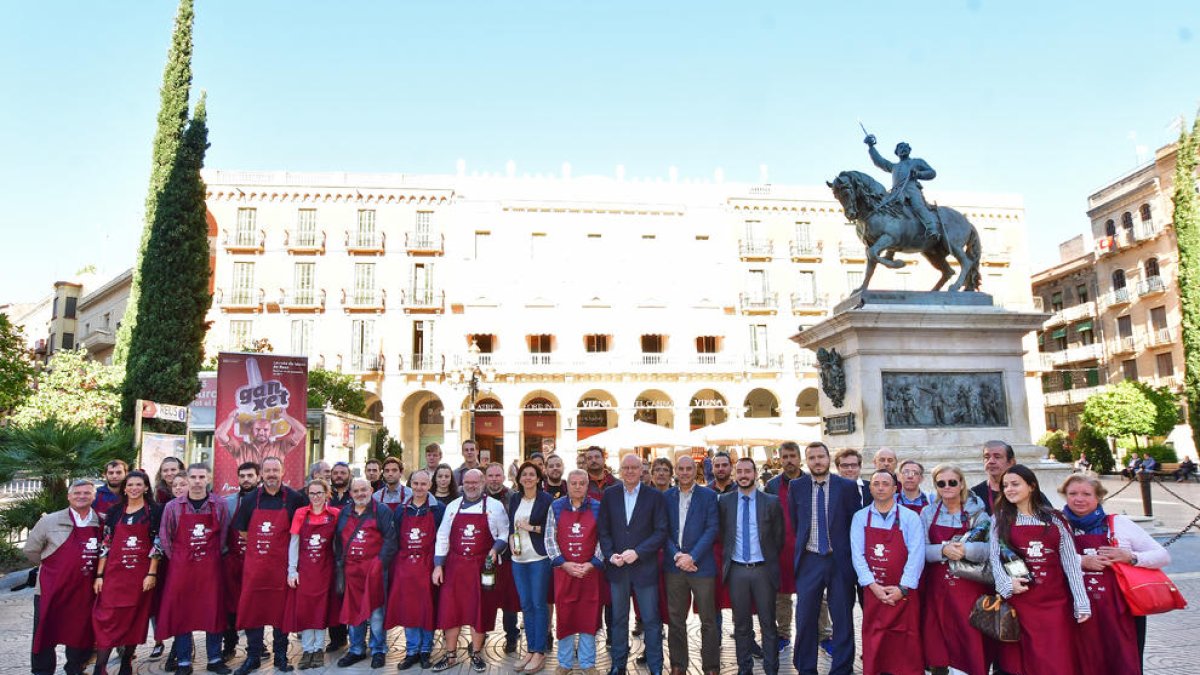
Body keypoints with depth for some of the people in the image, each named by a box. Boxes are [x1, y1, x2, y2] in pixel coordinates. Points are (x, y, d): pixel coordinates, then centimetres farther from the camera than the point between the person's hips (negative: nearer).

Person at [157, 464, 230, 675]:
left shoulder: (219, 505, 1)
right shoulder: (173, 506, 0)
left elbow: (223, 534, 7)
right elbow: (164, 537, 6)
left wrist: (213, 556, 4)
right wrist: (176, 560, 4)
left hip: (211, 567, 0)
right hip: (181, 567, 0)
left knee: (213, 612, 4)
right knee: (181, 613, 5)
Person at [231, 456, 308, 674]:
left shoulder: (294, 498, -1)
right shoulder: (251, 499, 5)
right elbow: (241, 529, 13)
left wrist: (285, 547, 2)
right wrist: (259, 544, 6)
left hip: (281, 564, -2)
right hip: (254, 564, 2)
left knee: (281, 609, 5)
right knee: (251, 608, 4)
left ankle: (280, 656, 18)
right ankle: (252, 656, 17)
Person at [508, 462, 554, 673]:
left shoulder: (546, 499, -6)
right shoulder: (514, 498, 10)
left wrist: (533, 528, -14)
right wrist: (512, 542, 0)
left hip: (539, 558, -5)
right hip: (519, 558, 5)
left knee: (539, 604, -2)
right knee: (526, 605, 9)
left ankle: (540, 652, 7)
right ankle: (530, 650, 18)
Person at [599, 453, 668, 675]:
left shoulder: (655, 496, -3)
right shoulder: (610, 494, 4)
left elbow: (661, 532, -6)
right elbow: (604, 530, 5)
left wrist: (637, 552, -15)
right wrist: (610, 555, -10)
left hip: (645, 567, -2)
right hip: (617, 566, 2)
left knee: (651, 620, 4)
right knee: (619, 619, 13)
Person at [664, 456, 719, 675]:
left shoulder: (708, 496, 1)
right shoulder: (666, 497, 8)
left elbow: (712, 529, -6)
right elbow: (663, 530, 5)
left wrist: (692, 556, -13)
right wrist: (677, 555, -10)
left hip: (701, 565, -2)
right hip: (674, 566, 2)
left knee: (708, 620, 4)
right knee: (676, 619, 10)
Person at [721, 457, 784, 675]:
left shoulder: (771, 502, -2)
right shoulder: (725, 501, 2)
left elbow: (779, 537, 5)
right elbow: (721, 533, 10)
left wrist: (770, 560, 5)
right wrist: (726, 560, 6)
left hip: (763, 569, -1)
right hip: (736, 570, 1)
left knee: (768, 623, 6)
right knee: (741, 624, 11)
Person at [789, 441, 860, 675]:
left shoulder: (847, 486, -2)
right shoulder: (796, 486, 2)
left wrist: (851, 554, 3)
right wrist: (803, 545, 11)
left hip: (840, 560, -1)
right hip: (809, 560, 1)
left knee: (843, 618, 7)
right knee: (805, 618, 6)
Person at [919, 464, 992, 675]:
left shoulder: (976, 512, 1)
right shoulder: (928, 513, 7)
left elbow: (989, 548, -11)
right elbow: (921, 549, -1)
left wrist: (965, 550, -28)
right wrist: (943, 550, -19)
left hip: (970, 586, -2)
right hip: (937, 587, 2)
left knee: (973, 638, -4)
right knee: (937, 640, 5)